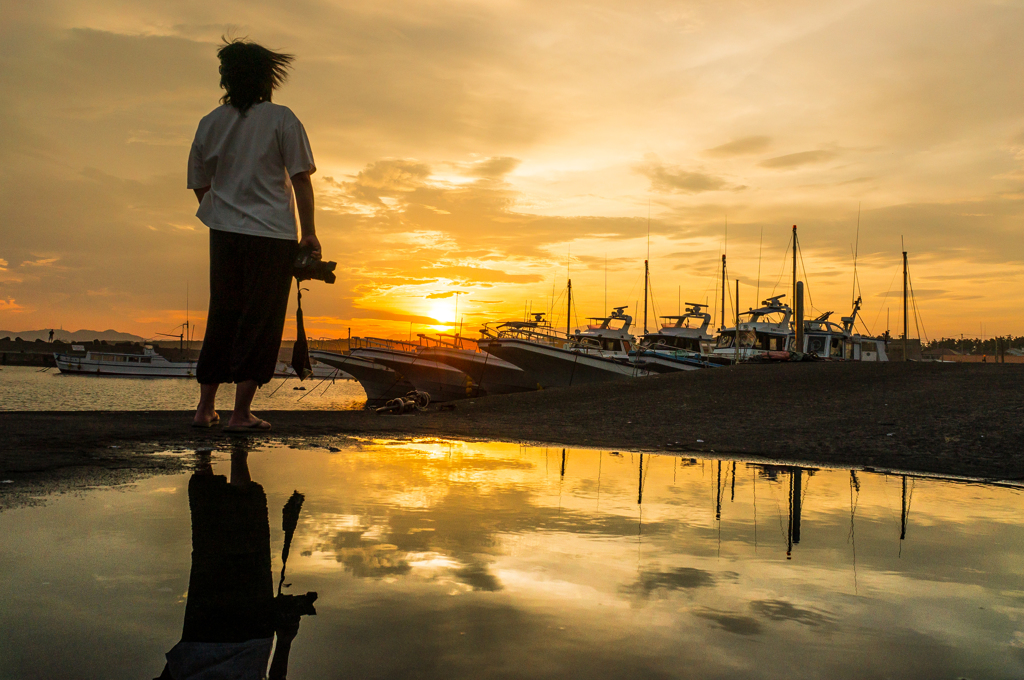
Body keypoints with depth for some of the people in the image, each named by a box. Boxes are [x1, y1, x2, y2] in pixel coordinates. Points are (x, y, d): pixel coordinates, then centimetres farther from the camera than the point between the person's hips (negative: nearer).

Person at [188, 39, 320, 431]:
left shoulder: (210, 123, 9)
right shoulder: (281, 119, -2)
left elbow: (200, 185, 14)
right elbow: (300, 179, -6)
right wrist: (309, 233, -3)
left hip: (224, 234, 5)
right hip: (272, 235, -4)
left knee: (221, 318, 14)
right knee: (260, 322, 2)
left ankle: (205, 408, 19)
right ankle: (241, 413, 2)